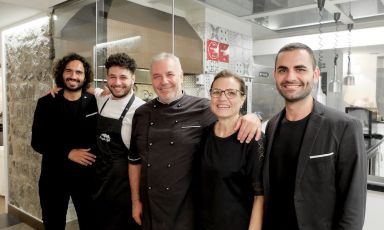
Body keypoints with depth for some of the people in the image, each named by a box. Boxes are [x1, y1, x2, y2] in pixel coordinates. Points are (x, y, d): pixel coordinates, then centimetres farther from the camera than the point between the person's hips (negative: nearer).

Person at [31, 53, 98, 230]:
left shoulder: (94, 102, -4)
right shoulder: (46, 103, -2)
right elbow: (37, 142, -4)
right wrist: (67, 153, -14)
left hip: (86, 175, -1)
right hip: (53, 176, 1)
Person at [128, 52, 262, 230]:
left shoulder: (203, 109, -9)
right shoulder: (142, 114, 2)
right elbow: (135, 160, 8)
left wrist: (252, 117, -23)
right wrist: (135, 200, 8)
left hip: (188, 207, -3)